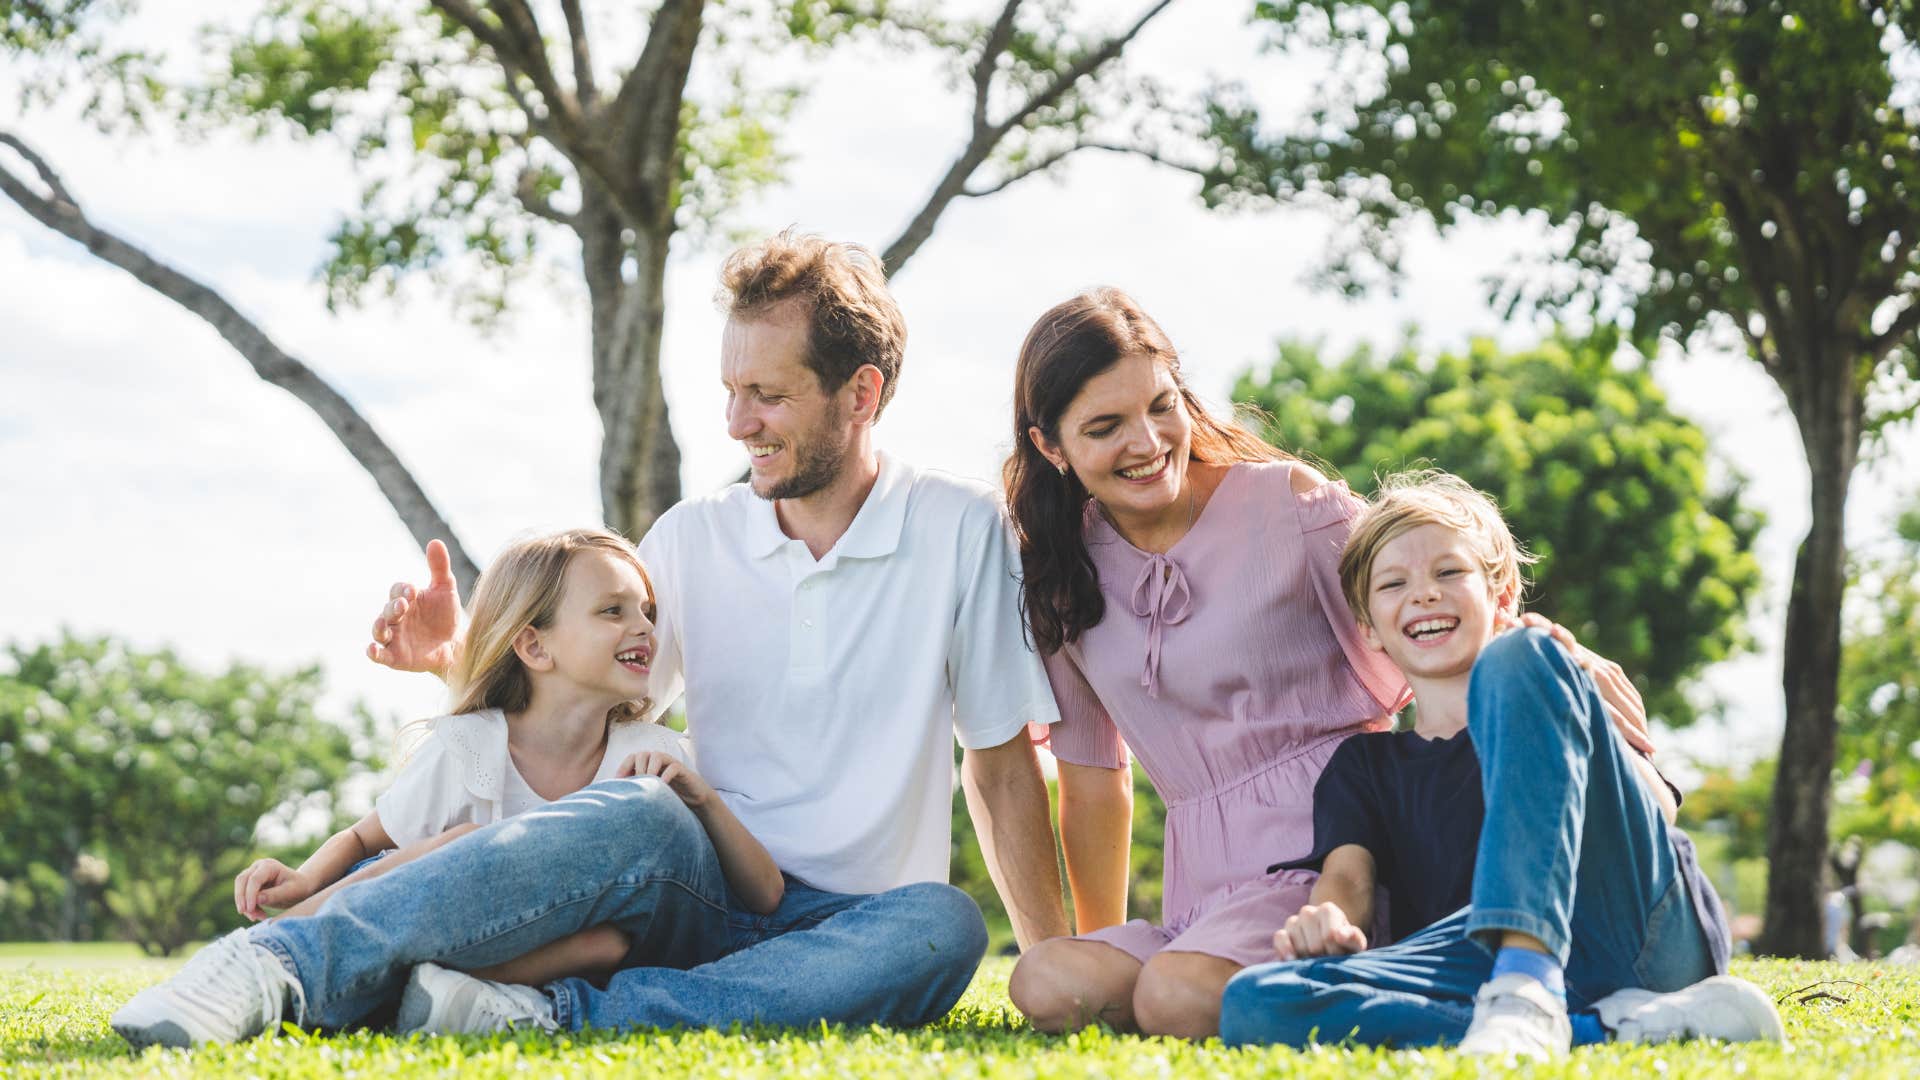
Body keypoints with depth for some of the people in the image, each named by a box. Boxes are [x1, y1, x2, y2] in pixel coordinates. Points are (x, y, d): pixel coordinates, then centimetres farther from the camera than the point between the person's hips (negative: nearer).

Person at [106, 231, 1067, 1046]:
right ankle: (278, 969, -50)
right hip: (700, 897, 1)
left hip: (838, 933, -1)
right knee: (639, 817, -35)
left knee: (942, 927, -37)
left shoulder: (960, 531, 2)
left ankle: (553, 1017, -45)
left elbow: (1002, 761, 5)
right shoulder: (692, 538, 10)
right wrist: (460, 660, -8)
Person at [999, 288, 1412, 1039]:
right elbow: (1092, 774, 18)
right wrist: (1101, 946, 18)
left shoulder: (1290, 505, -1)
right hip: (1208, 889, 5)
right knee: (1048, 986, -24)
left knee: (1176, 998, -30)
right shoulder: (1064, 571, 12)